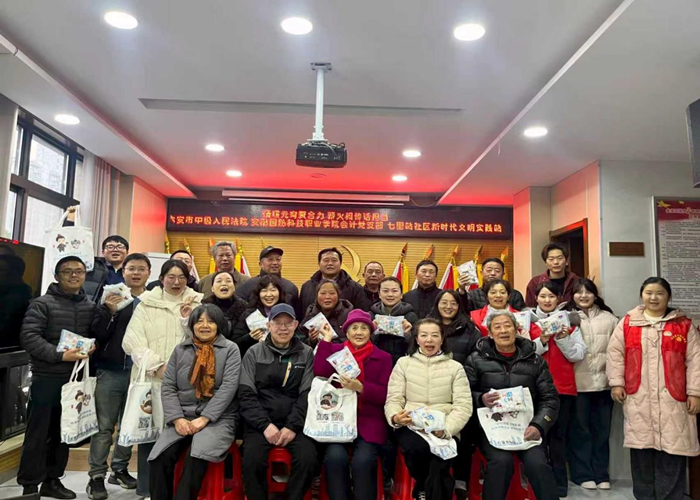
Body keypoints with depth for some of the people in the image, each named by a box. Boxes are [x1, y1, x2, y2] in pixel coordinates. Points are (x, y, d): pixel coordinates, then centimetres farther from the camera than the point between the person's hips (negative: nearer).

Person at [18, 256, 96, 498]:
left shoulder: (90, 306, 9)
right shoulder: (42, 303, -5)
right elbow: (28, 336, -14)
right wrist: (59, 355, -22)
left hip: (76, 378, 5)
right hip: (47, 377, -5)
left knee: (64, 431, 13)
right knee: (38, 432, 3)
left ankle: (52, 480, 27)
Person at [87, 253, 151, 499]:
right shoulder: (111, 296, -1)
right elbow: (98, 333, -6)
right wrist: (110, 311, -20)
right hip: (111, 371, -2)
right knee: (104, 425, 4)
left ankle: (120, 469, 29)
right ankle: (97, 476, 15)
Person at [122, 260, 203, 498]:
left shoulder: (195, 305, 10)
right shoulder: (146, 305, 6)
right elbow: (132, 340, -3)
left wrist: (187, 319, -11)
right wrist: (157, 366, -12)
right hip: (150, 378, 0)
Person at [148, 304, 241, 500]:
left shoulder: (230, 349, 2)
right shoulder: (181, 350, 12)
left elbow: (229, 387, -8)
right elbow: (167, 387, 6)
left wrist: (205, 418, -16)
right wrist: (177, 418, -9)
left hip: (217, 418, -3)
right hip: (183, 416, 3)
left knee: (197, 456, -31)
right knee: (160, 457, -22)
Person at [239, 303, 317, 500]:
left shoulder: (306, 354, 8)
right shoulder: (254, 353, 8)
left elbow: (307, 394, 1)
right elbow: (246, 394, 0)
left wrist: (292, 426, -12)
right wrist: (265, 425, -13)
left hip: (295, 422, 0)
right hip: (260, 422, 0)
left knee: (307, 459, -25)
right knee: (252, 461, -26)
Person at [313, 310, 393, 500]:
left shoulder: (384, 357, 9)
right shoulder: (335, 350, 11)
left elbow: (385, 395, 1)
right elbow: (320, 373, -8)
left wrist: (360, 388, -16)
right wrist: (326, 339, -3)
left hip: (369, 422, 0)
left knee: (362, 461, -27)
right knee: (335, 457, -27)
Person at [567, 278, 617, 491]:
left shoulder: (609, 318, 10)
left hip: (603, 382, 2)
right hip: (577, 383, -2)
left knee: (601, 429, 10)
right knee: (580, 430, 3)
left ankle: (601, 474, 20)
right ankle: (583, 474, 13)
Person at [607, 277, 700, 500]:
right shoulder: (627, 323, 6)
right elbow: (615, 353, 5)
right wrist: (616, 383, -1)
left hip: (672, 397, 0)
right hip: (637, 397, 1)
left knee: (672, 448, 0)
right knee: (641, 445, 6)